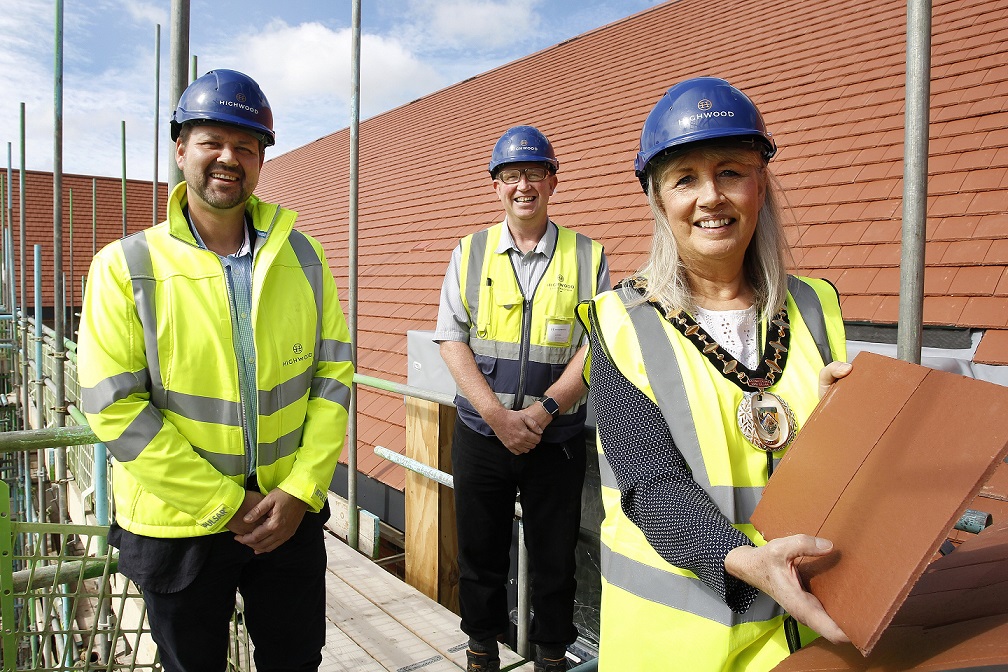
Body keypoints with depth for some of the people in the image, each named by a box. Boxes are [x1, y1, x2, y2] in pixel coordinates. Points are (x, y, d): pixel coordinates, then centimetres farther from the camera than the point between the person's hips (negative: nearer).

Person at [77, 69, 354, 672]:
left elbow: (333, 373, -1)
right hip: (177, 527, -2)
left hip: (291, 516, 2)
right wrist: (226, 505, -14)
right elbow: (115, 407, -14)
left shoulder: (303, 257, -2)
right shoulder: (125, 267, -9)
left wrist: (300, 489, -9)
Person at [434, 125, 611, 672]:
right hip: (480, 435, 2)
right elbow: (452, 341, -1)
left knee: (554, 557, 11)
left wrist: (543, 409, -15)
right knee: (480, 551, 14)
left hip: (558, 438, -1)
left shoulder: (587, 257, 2)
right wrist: (499, 415, -12)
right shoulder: (470, 253, 5)